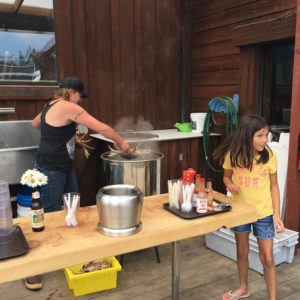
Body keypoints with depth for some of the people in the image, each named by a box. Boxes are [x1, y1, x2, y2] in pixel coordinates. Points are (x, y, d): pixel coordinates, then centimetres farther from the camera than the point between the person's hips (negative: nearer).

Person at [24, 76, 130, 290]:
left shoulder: (52, 105, 11)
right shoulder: (68, 107, -17)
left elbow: (35, 123, 30)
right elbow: (102, 128, -17)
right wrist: (121, 142, -5)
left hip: (64, 168, 10)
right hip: (51, 171, -10)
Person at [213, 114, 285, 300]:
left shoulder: (269, 156, -14)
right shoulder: (233, 155, -14)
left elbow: (274, 186, -6)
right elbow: (227, 176, 3)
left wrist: (277, 214, -10)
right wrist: (229, 185, -20)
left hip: (264, 213, -1)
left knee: (267, 258, 5)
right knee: (242, 252, 19)